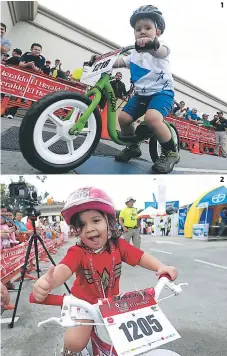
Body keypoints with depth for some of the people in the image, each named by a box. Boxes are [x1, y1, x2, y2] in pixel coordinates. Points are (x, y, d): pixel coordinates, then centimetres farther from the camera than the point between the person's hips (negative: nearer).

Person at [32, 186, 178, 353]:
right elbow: (63, 269, -41)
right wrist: (47, 282, -64)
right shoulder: (77, 252, -24)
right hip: (84, 303, -3)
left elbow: (142, 257, -15)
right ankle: (69, 349, 21)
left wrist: (162, 267, -34)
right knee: (75, 343, -16)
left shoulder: (118, 246, -14)